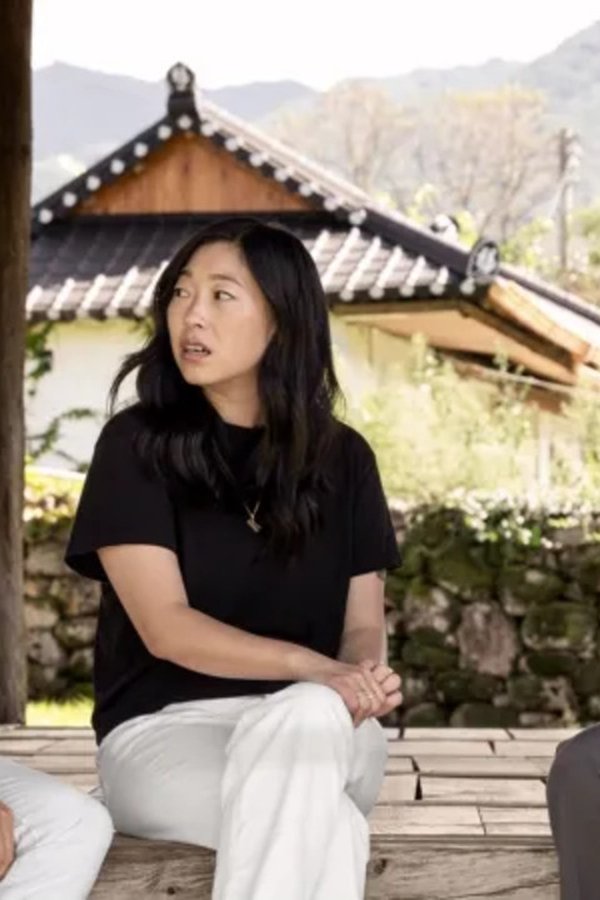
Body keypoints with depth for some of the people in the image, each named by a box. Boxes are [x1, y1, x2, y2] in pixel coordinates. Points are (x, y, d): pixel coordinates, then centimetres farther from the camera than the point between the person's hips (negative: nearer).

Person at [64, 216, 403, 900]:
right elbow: (165, 626, -13)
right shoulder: (136, 445, -3)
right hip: (164, 729, -3)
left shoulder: (342, 458, 6)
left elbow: (363, 622, 6)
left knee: (305, 716, -36)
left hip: (321, 729, 3)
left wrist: (361, 678, -20)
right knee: (325, 836, -36)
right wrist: (311, 667, -26)